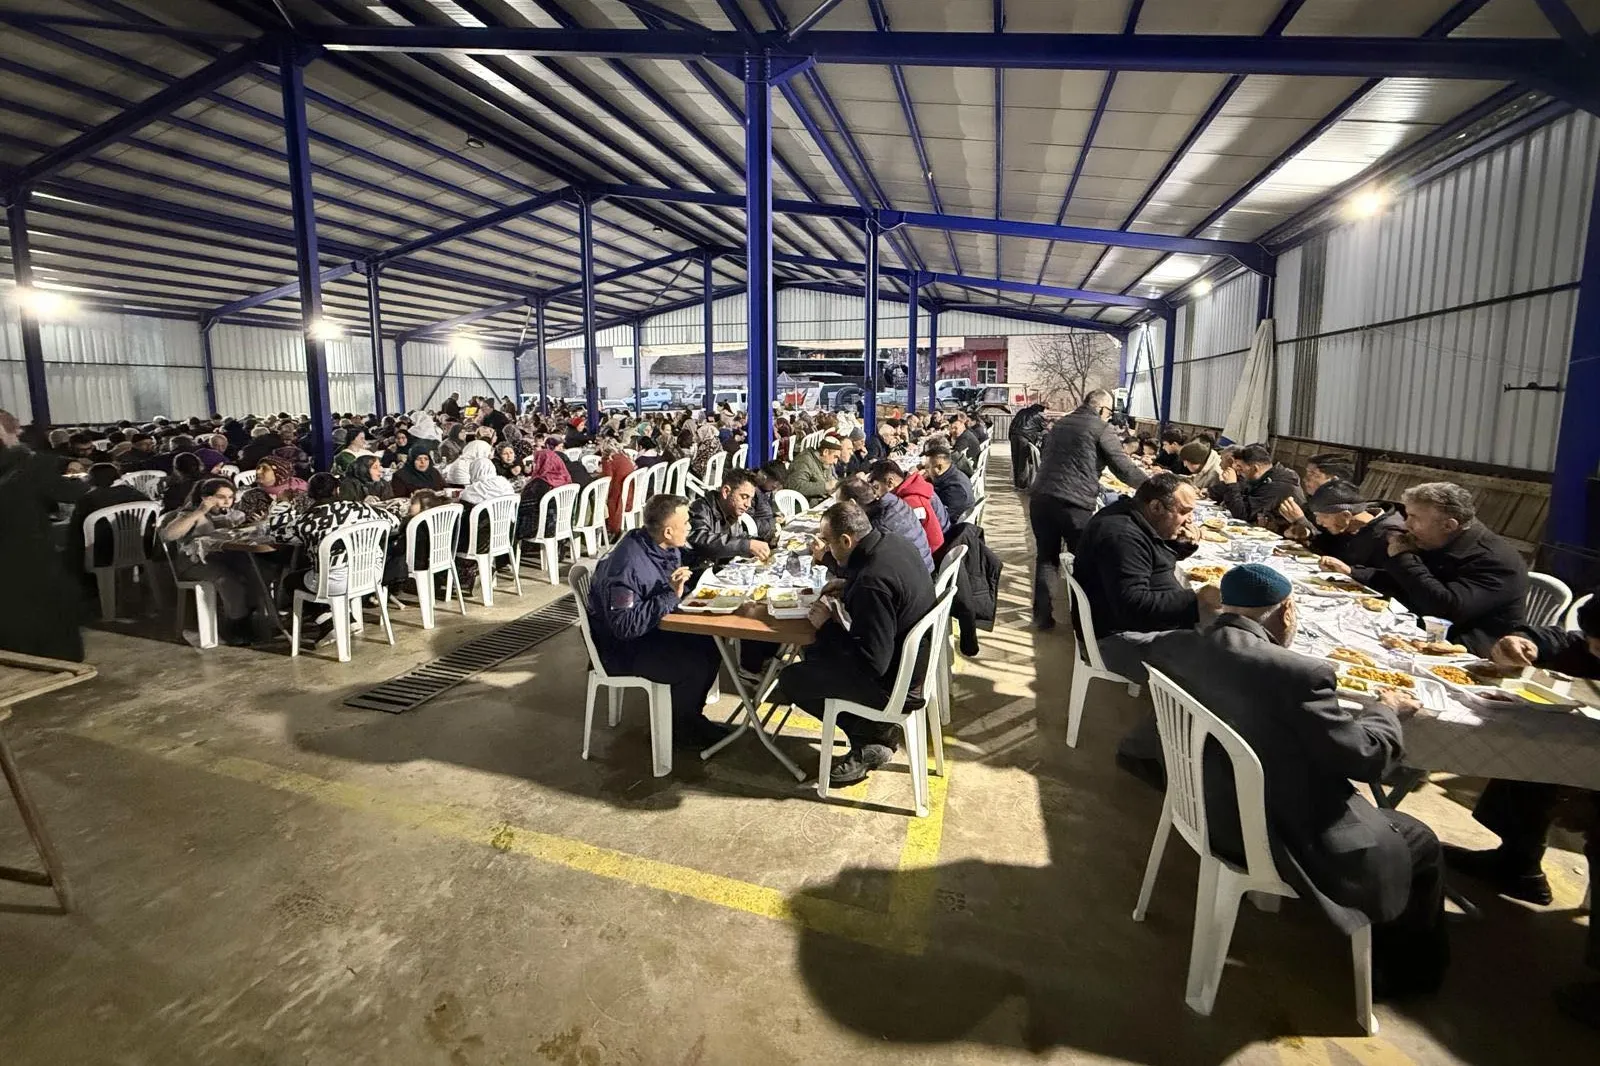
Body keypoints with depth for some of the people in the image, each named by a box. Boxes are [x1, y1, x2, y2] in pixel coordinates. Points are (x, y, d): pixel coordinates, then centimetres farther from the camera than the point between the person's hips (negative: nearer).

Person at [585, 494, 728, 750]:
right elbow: (625, 626, -32)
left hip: (655, 627, 9)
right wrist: (670, 595, -34)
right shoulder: (626, 566, -30)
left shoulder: (667, 547, -3)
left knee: (710, 647, -4)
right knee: (693, 667, -22)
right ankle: (679, 731, 5)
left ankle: (690, 717, 15)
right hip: (623, 646, -9)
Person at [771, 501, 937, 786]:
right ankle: (876, 727, 15)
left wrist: (827, 625, -18)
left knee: (790, 679, -2)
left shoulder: (871, 582, -32)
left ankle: (869, 739, 7)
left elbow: (873, 663, -29)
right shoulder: (895, 542, -4)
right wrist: (848, 588, 6)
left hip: (895, 683, -9)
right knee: (814, 653, 21)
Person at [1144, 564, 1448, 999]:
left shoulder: (1177, 646, -11)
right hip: (1281, 837, -7)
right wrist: (1388, 709, 2)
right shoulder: (1298, 674, -29)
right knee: (1417, 843, 20)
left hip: (1207, 808, 7)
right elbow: (1366, 757, -18)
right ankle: (1405, 968, 42)